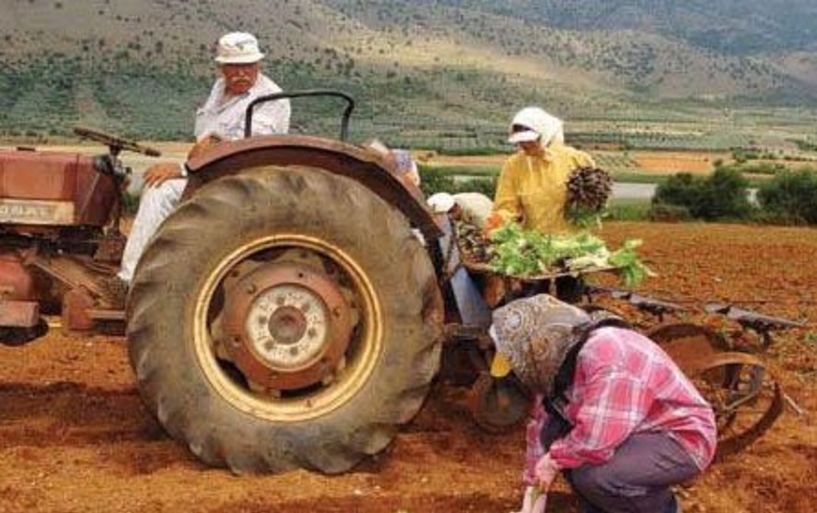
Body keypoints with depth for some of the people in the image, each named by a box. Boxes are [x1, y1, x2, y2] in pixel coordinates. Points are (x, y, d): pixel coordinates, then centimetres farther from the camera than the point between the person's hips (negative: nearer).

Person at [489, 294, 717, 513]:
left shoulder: (606, 355, -29)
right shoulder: (560, 359, 1)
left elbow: (596, 440, -35)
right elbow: (543, 428, 9)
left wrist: (554, 459, -16)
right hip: (639, 434, 9)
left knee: (593, 475, -29)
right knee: (554, 433, -2)